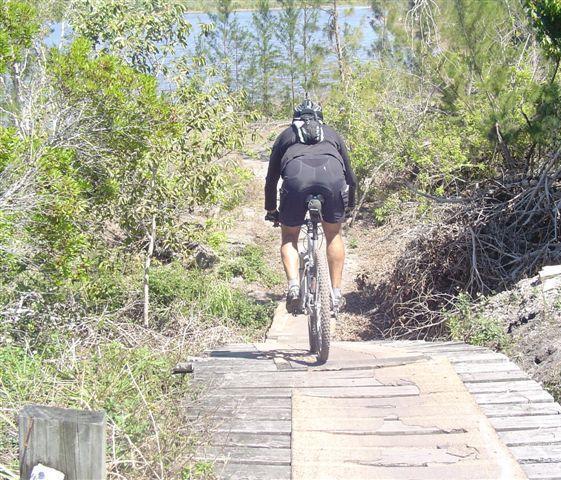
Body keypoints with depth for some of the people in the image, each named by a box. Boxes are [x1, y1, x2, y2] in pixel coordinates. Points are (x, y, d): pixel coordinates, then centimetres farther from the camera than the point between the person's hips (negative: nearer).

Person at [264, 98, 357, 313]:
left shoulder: (286, 135, 35)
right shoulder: (332, 134, 37)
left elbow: (271, 178, 38)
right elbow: (350, 176, 40)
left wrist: (271, 210, 51)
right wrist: (350, 206, 55)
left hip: (296, 175, -1)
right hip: (332, 174, 1)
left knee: (289, 236, 19)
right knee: (333, 235, 23)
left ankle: (293, 285, -2)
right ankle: (336, 294, 20)